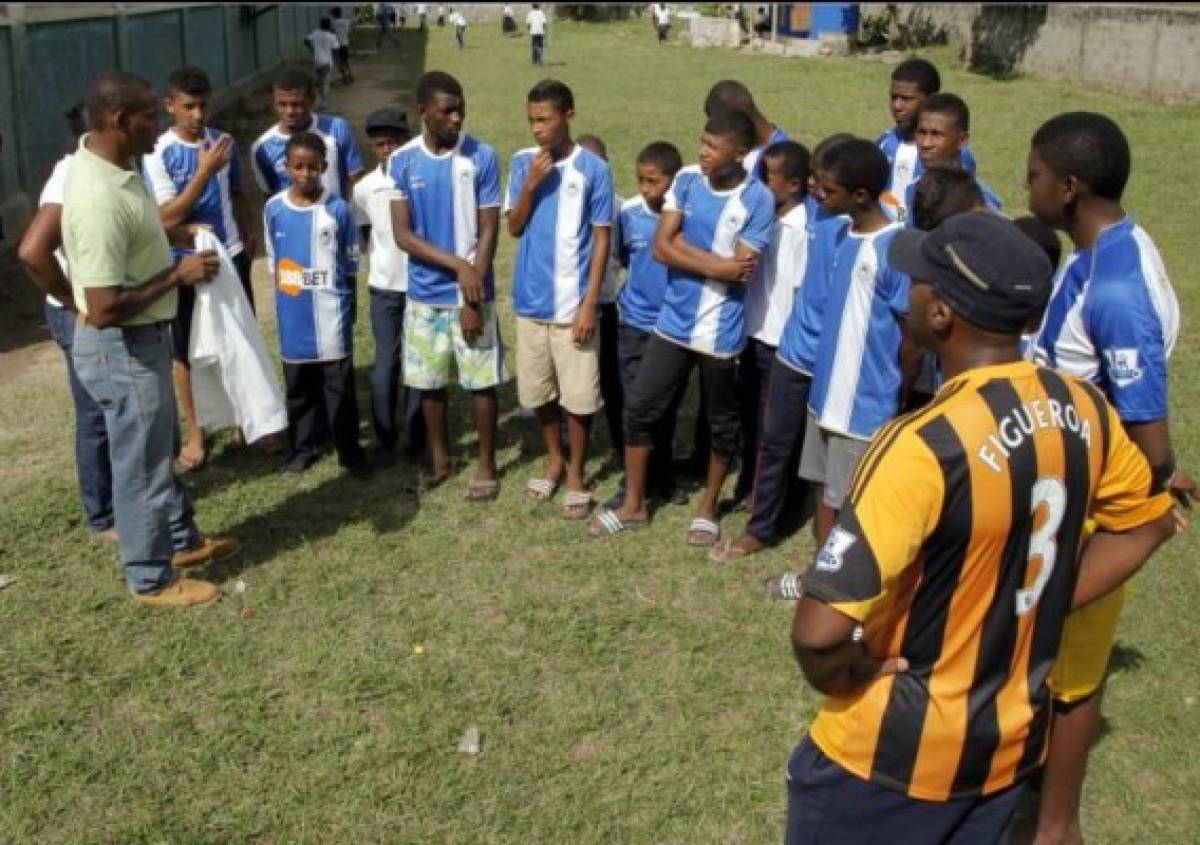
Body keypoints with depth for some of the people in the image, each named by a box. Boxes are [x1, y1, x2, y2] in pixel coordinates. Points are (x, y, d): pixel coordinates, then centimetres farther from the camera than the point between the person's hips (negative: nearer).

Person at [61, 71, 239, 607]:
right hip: (122, 351, -10)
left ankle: (183, 541, 45)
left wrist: (173, 236, 10)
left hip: (143, 340, 10)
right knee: (141, 466, 8)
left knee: (161, 450, 25)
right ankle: (152, 580, 26)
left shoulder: (105, 163, 0)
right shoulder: (98, 199, -32)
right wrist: (178, 275, -23)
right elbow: (104, 310, -32)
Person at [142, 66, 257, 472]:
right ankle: (194, 433, 23)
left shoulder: (225, 142, 0)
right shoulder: (158, 153, -14)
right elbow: (168, 218, -21)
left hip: (231, 257, 4)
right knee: (188, 352, 9)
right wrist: (205, 170, -25)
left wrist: (250, 237, 8)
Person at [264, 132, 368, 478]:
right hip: (293, 317, 3)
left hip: (332, 315, -2)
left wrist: (350, 308, 4)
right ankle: (304, 445, 27)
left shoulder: (338, 209, -8)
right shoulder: (274, 208, -1)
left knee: (340, 384, 5)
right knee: (298, 384, 13)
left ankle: (349, 450, 15)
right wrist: (285, 297, 9)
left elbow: (350, 265, 0)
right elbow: (273, 261, 9)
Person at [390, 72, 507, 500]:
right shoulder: (402, 162, -3)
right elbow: (402, 235, -7)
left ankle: (487, 465, 20)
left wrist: (472, 300, -14)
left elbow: (488, 231, -8)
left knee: (481, 381, 4)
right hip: (425, 293, 2)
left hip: (473, 293, -2)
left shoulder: (482, 157, -8)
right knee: (429, 382, 12)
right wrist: (457, 265, -18)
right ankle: (439, 458, 30)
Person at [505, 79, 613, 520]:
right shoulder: (522, 162, 3)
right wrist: (531, 185, -15)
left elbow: (601, 239, -7)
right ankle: (555, 459, 35)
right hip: (530, 299, 4)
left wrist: (590, 303, -11)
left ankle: (577, 474, 20)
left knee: (578, 394, 3)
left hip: (572, 302, -4)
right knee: (538, 389, 14)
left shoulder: (594, 168, -8)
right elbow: (514, 228, 2)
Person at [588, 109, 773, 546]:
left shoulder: (757, 199, -14)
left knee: (722, 422, 12)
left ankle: (708, 506, 32)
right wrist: (715, 265, -15)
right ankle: (633, 505, 24)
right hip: (674, 321, 4)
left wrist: (683, 245, -13)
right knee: (640, 409, 8)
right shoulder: (687, 179, -2)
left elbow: (743, 270, -19)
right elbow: (661, 247, -7)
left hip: (720, 330, -4)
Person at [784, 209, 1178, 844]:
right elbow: (1148, 522, 11)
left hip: (897, 754, -6)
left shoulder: (927, 443, -30)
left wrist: (841, 675, -14)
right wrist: (1036, 610, 8)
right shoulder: (1083, 408, -8)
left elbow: (819, 630, -35)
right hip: (1015, 740, 6)